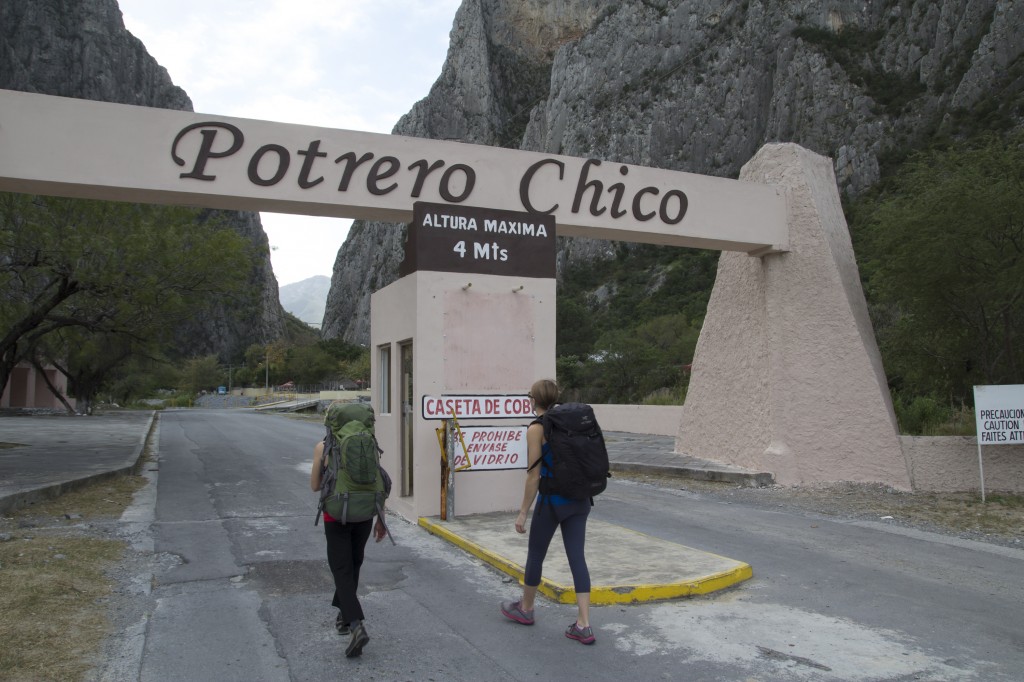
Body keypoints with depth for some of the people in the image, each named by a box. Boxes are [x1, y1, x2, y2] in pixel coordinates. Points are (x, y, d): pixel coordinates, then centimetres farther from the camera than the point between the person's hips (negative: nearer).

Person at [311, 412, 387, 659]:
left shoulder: (322, 447, -6)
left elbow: (315, 486, 0)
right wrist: (381, 519, 5)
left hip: (336, 516, -3)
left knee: (342, 570, 0)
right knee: (353, 565, 22)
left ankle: (356, 625, -17)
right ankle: (344, 614, 36)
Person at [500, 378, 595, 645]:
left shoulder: (536, 428, -11)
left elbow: (534, 475, -12)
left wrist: (523, 512, -5)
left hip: (553, 500, -6)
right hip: (579, 499, 6)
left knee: (535, 554, 14)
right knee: (577, 557, 6)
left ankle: (526, 608, 34)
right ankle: (583, 626, 3)